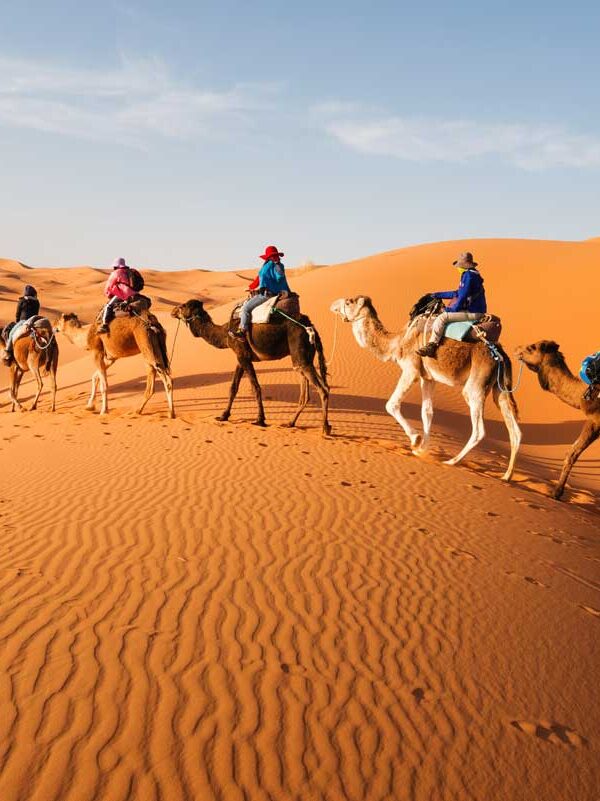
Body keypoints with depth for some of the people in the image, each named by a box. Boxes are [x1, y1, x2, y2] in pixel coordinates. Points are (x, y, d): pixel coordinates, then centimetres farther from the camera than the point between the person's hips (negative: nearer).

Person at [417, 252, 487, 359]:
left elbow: (463, 296, -19)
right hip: (475, 311, 11)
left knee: (441, 318, -17)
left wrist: (453, 309, -7)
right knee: (446, 313, 26)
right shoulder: (473, 274, 18)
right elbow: (458, 293, 26)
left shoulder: (468, 275, -14)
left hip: (472, 313, -11)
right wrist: (438, 295, 29)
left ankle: (431, 346, -20)